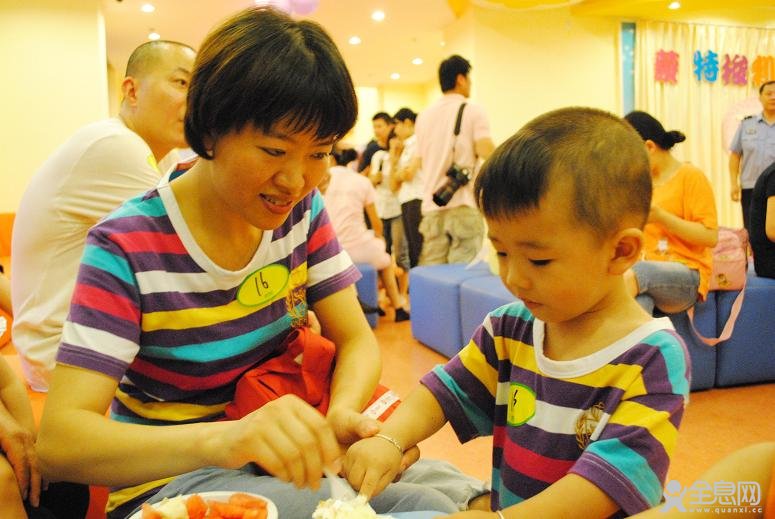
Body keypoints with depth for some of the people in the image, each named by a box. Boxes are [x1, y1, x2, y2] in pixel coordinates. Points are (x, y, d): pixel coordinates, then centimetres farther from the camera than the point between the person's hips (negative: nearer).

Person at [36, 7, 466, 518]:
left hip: (281, 464, 4)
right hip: (170, 475, -4)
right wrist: (224, 438, -46)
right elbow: (58, 441, -27)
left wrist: (341, 415, -26)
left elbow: (356, 340, -2)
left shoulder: (302, 212, -5)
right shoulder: (126, 248, -20)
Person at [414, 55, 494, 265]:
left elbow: (417, 164, 14)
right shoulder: (473, 111, -2)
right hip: (464, 207, -5)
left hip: (432, 207, 5)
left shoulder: (424, 116, 14)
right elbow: (485, 151, -14)